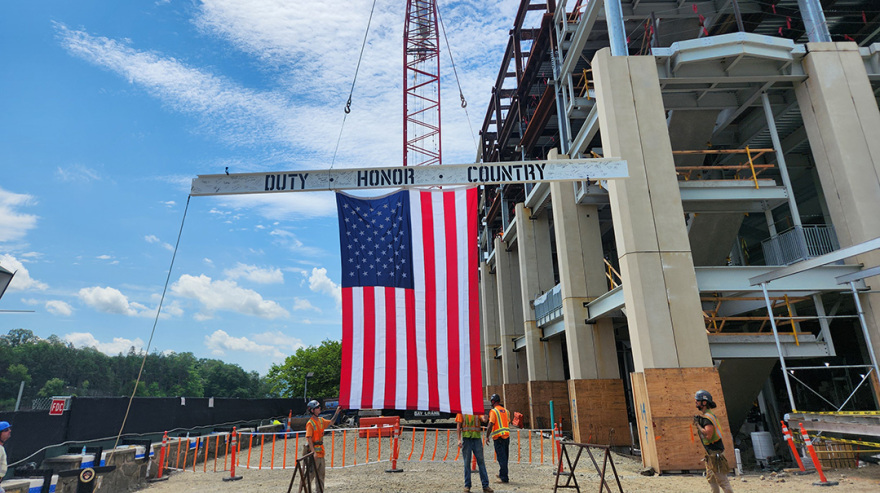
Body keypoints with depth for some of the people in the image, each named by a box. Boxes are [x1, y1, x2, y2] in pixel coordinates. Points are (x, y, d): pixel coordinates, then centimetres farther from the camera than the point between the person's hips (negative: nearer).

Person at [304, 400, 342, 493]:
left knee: (320, 475, 14)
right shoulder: (310, 423, -15)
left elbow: (330, 422, 22)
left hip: (321, 451, 8)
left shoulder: (321, 420, 8)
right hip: (314, 452, -8)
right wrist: (313, 452, -24)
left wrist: (337, 413, 9)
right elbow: (309, 439, -19)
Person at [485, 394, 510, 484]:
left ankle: (504, 477, -1)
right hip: (507, 436, 7)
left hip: (498, 437, -7)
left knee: (501, 457, -2)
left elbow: (490, 425, -14)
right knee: (504, 457, 16)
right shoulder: (506, 411, 12)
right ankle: (502, 475, 27)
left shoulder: (493, 411, -9)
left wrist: (487, 437, -8)